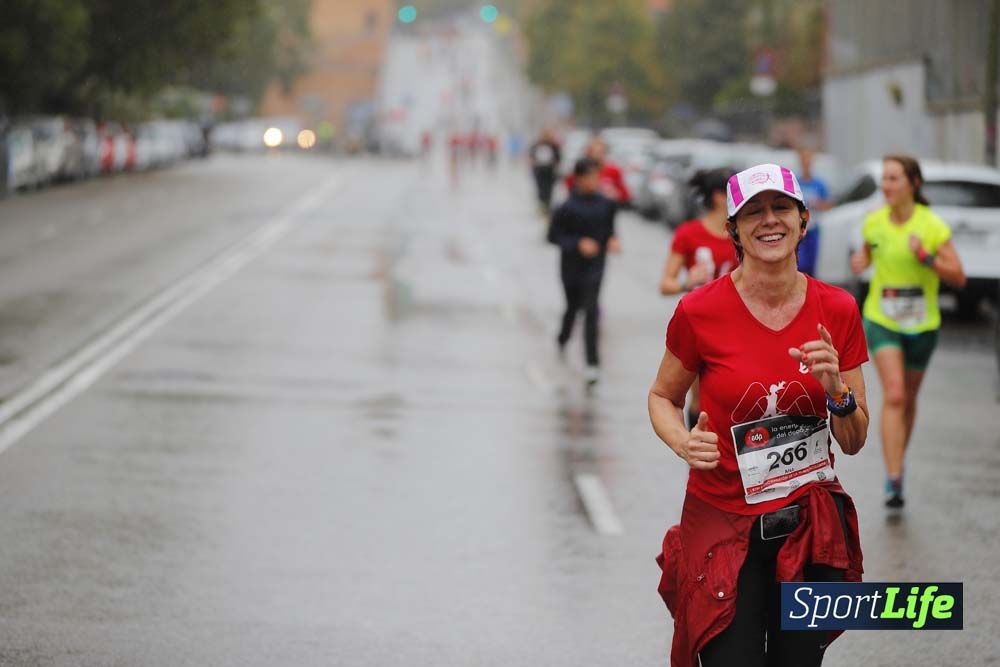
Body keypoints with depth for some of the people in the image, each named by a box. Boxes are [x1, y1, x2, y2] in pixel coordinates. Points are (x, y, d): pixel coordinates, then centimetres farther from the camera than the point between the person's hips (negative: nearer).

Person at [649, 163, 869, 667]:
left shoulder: (837, 311, -3)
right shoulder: (700, 312, -11)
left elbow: (853, 442, 3)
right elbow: (662, 397, 6)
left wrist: (836, 389, -17)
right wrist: (684, 443, -14)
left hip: (811, 526, 3)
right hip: (723, 526, -3)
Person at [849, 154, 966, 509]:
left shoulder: (932, 226, -12)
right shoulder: (874, 222, -3)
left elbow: (958, 277, -13)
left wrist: (925, 257, -27)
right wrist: (860, 261, -5)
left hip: (921, 324, 0)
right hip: (881, 320, 0)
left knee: (908, 399, 15)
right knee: (893, 395, -17)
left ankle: (898, 460, 40)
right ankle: (893, 480, -21)